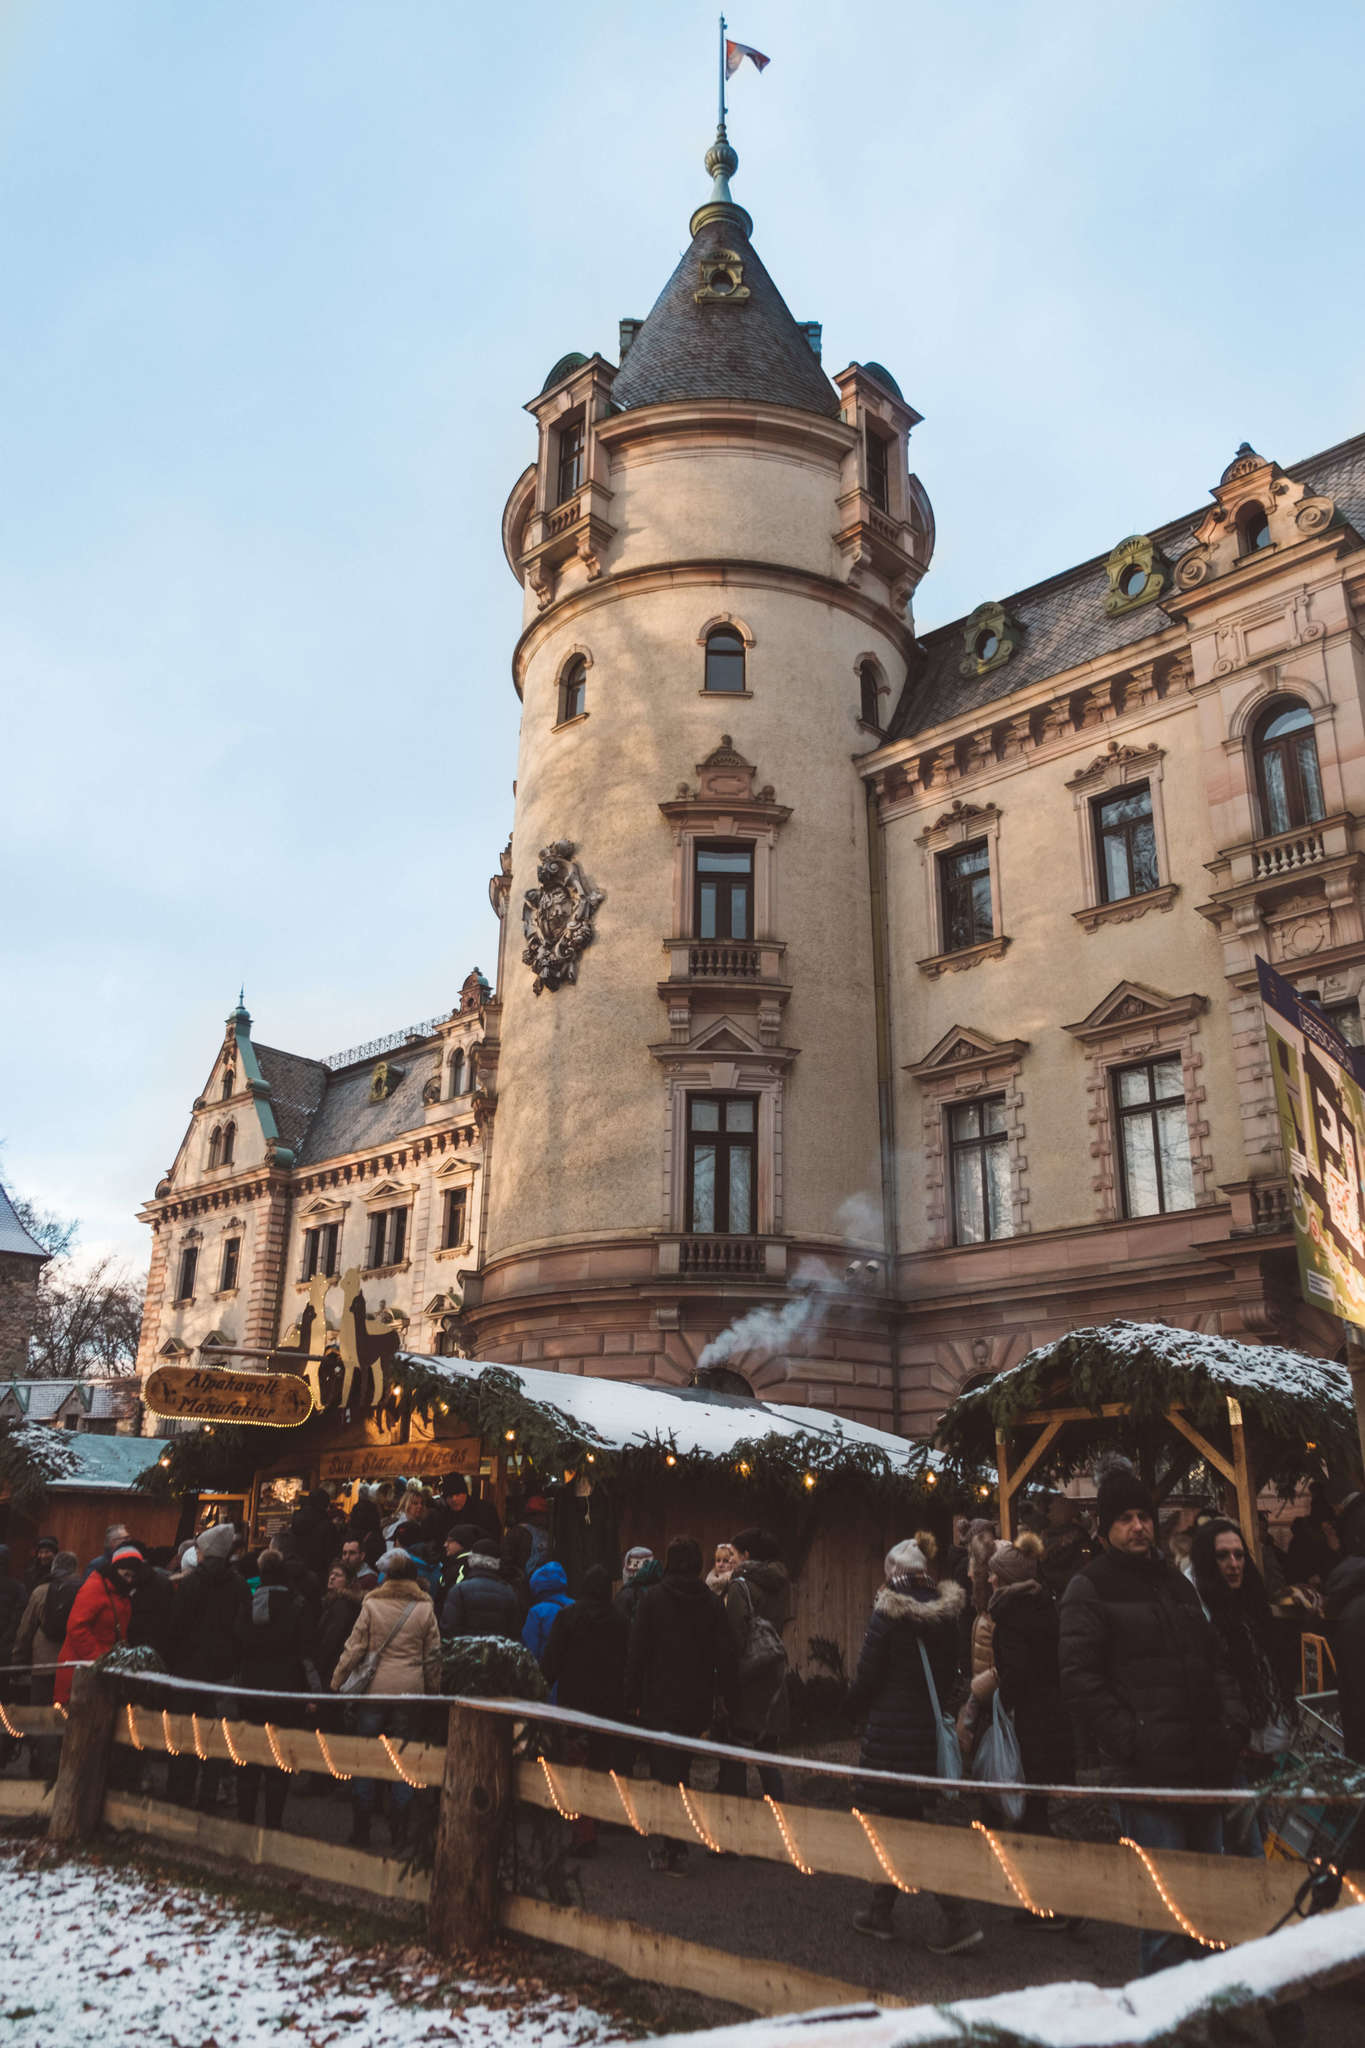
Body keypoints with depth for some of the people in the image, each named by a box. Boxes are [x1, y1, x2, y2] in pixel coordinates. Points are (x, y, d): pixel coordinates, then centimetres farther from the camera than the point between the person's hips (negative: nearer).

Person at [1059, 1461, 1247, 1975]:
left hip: (1204, 1765, 7)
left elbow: (1214, 1663, 22)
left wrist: (1233, 1721, 6)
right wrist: (1133, 1741, -16)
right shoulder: (1088, 1590, -3)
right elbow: (1080, 1682, -11)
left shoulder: (1176, 1583, 18)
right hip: (1147, 1772, -7)